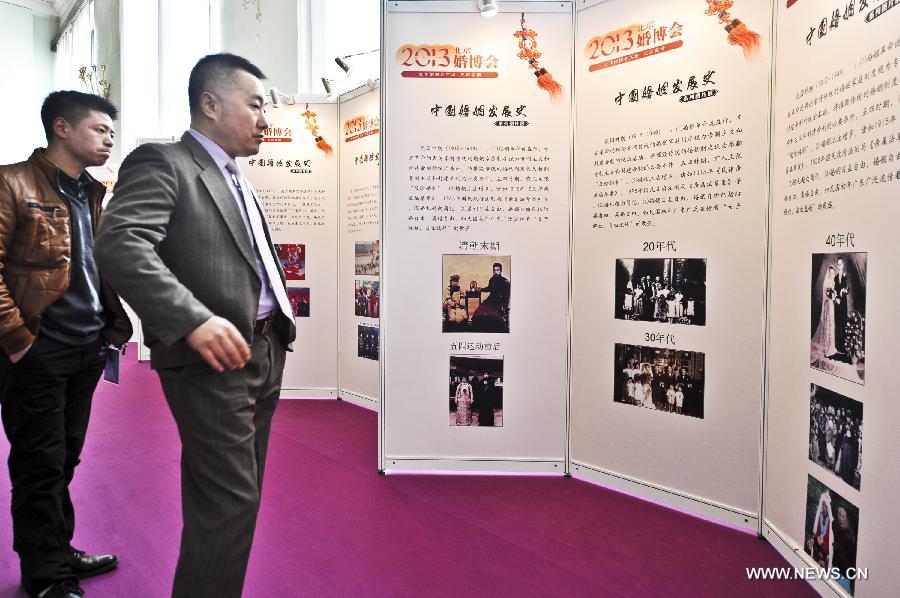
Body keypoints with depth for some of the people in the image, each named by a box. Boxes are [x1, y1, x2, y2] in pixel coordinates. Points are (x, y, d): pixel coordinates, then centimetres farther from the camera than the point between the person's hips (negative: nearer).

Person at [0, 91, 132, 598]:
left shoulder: (95, 195, 15)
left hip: (88, 349, 6)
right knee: (41, 465, 4)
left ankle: (59, 552, 31)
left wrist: (113, 329, 9)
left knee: (65, 458, 16)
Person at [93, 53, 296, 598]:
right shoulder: (162, 163, -7)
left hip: (265, 353, 9)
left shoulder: (238, 180, 21)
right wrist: (195, 321, -33)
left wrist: (280, 326, 14)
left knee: (241, 499, 17)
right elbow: (120, 245, -23)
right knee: (230, 503, -5)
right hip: (213, 360, -9)